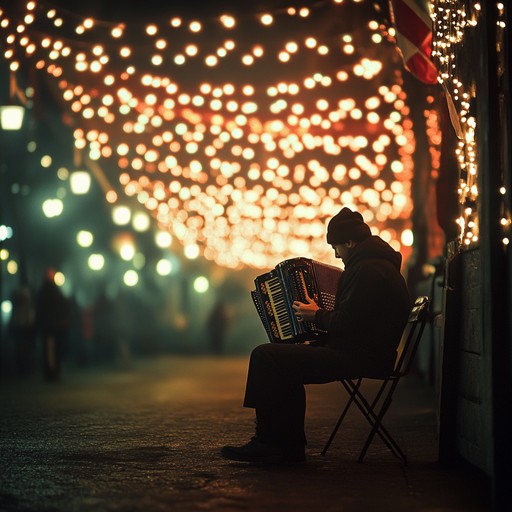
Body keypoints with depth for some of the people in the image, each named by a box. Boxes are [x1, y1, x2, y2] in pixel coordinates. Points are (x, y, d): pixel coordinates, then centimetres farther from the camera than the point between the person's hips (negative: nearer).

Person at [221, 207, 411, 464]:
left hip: (358, 357, -12)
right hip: (365, 353, 12)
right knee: (284, 360, 20)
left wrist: (317, 315, -6)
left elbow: (347, 324, -23)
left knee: (265, 356, -14)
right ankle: (289, 445, 13)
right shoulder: (379, 264, 19)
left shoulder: (368, 270, -17)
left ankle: (267, 442, -7)